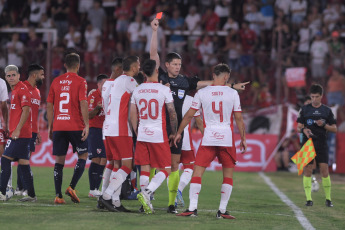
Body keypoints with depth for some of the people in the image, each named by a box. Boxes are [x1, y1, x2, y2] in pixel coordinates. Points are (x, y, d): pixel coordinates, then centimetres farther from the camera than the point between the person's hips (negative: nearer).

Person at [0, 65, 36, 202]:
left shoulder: (22, 90, -10)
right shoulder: (14, 90, 20)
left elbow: (26, 110, -18)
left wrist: (17, 130, -20)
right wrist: (11, 129, 21)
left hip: (20, 134, -10)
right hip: (20, 133, 10)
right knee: (23, 163, 9)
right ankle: (31, 195, 10)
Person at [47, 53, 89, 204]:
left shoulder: (56, 81, 10)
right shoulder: (80, 81, -2)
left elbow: (49, 105, 10)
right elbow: (83, 103, -12)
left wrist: (50, 126, 16)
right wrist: (86, 125, -11)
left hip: (58, 127, 4)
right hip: (75, 126, -3)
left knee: (59, 160, 6)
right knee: (83, 155, 11)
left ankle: (58, 195, -2)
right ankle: (71, 187, -4)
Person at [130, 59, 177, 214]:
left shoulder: (137, 91, 5)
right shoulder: (164, 90, -7)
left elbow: (133, 116, 8)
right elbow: (172, 114, -6)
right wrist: (173, 133, 7)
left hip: (142, 135, 4)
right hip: (159, 136, -4)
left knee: (145, 169, 7)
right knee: (165, 170, 3)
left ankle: (146, 203, 2)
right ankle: (146, 192, -18)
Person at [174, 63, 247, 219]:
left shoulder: (202, 93, 1)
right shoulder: (233, 93, -1)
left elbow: (189, 115, 6)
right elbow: (239, 119, 3)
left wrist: (179, 133, 17)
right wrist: (243, 139, 13)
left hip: (208, 138, 0)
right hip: (227, 138, 0)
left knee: (197, 172, 4)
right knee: (228, 175, 11)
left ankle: (192, 208, -5)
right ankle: (222, 210, 7)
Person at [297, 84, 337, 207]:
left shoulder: (327, 110, 7)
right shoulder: (305, 109, 7)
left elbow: (334, 128, 8)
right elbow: (299, 126, 7)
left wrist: (324, 125, -10)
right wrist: (303, 130, -15)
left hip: (322, 144, 0)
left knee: (324, 169, -5)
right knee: (307, 170, -5)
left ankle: (328, 198, 3)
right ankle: (308, 199, -2)